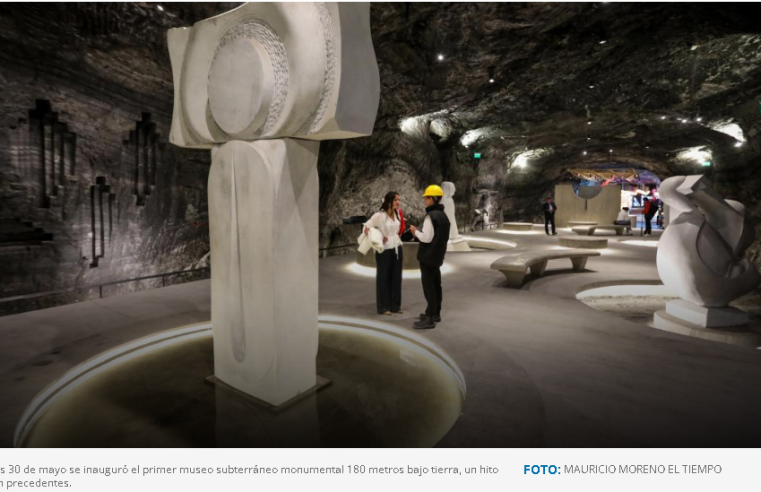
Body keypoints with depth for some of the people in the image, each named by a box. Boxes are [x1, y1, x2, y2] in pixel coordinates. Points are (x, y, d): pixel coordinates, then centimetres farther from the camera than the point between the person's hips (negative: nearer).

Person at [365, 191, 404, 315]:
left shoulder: (397, 213, 5)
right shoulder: (379, 215, -15)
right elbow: (366, 228, -12)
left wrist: (395, 236, 9)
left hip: (397, 248, 6)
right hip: (384, 250, -6)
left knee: (396, 277, 10)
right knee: (383, 277, 4)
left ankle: (395, 305, 21)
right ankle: (383, 307, 14)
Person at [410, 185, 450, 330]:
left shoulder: (431, 216, -19)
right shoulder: (443, 216, 12)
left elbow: (427, 238, -22)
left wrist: (416, 231, -6)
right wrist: (420, 231, 16)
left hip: (428, 256, -10)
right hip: (438, 256, 10)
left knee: (428, 286, -7)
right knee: (436, 284, 16)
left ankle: (429, 319, -4)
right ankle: (435, 313, 26)